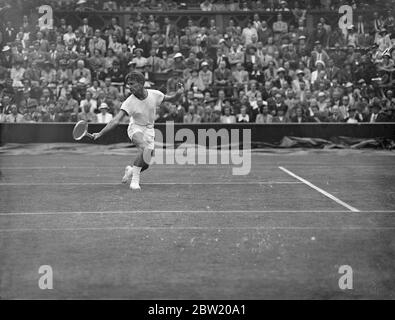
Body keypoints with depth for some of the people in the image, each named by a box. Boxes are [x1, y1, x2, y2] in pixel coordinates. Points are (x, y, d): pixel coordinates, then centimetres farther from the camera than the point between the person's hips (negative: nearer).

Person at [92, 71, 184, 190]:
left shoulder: (154, 94, -12)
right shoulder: (129, 102, -19)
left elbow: (172, 100, 2)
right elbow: (116, 120, -23)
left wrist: (179, 94, -21)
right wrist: (100, 133, -32)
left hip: (149, 130, 3)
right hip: (136, 128, -3)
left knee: (145, 164, -1)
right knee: (145, 148, -35)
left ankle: (131, 170, 35)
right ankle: (135, 180, -23)